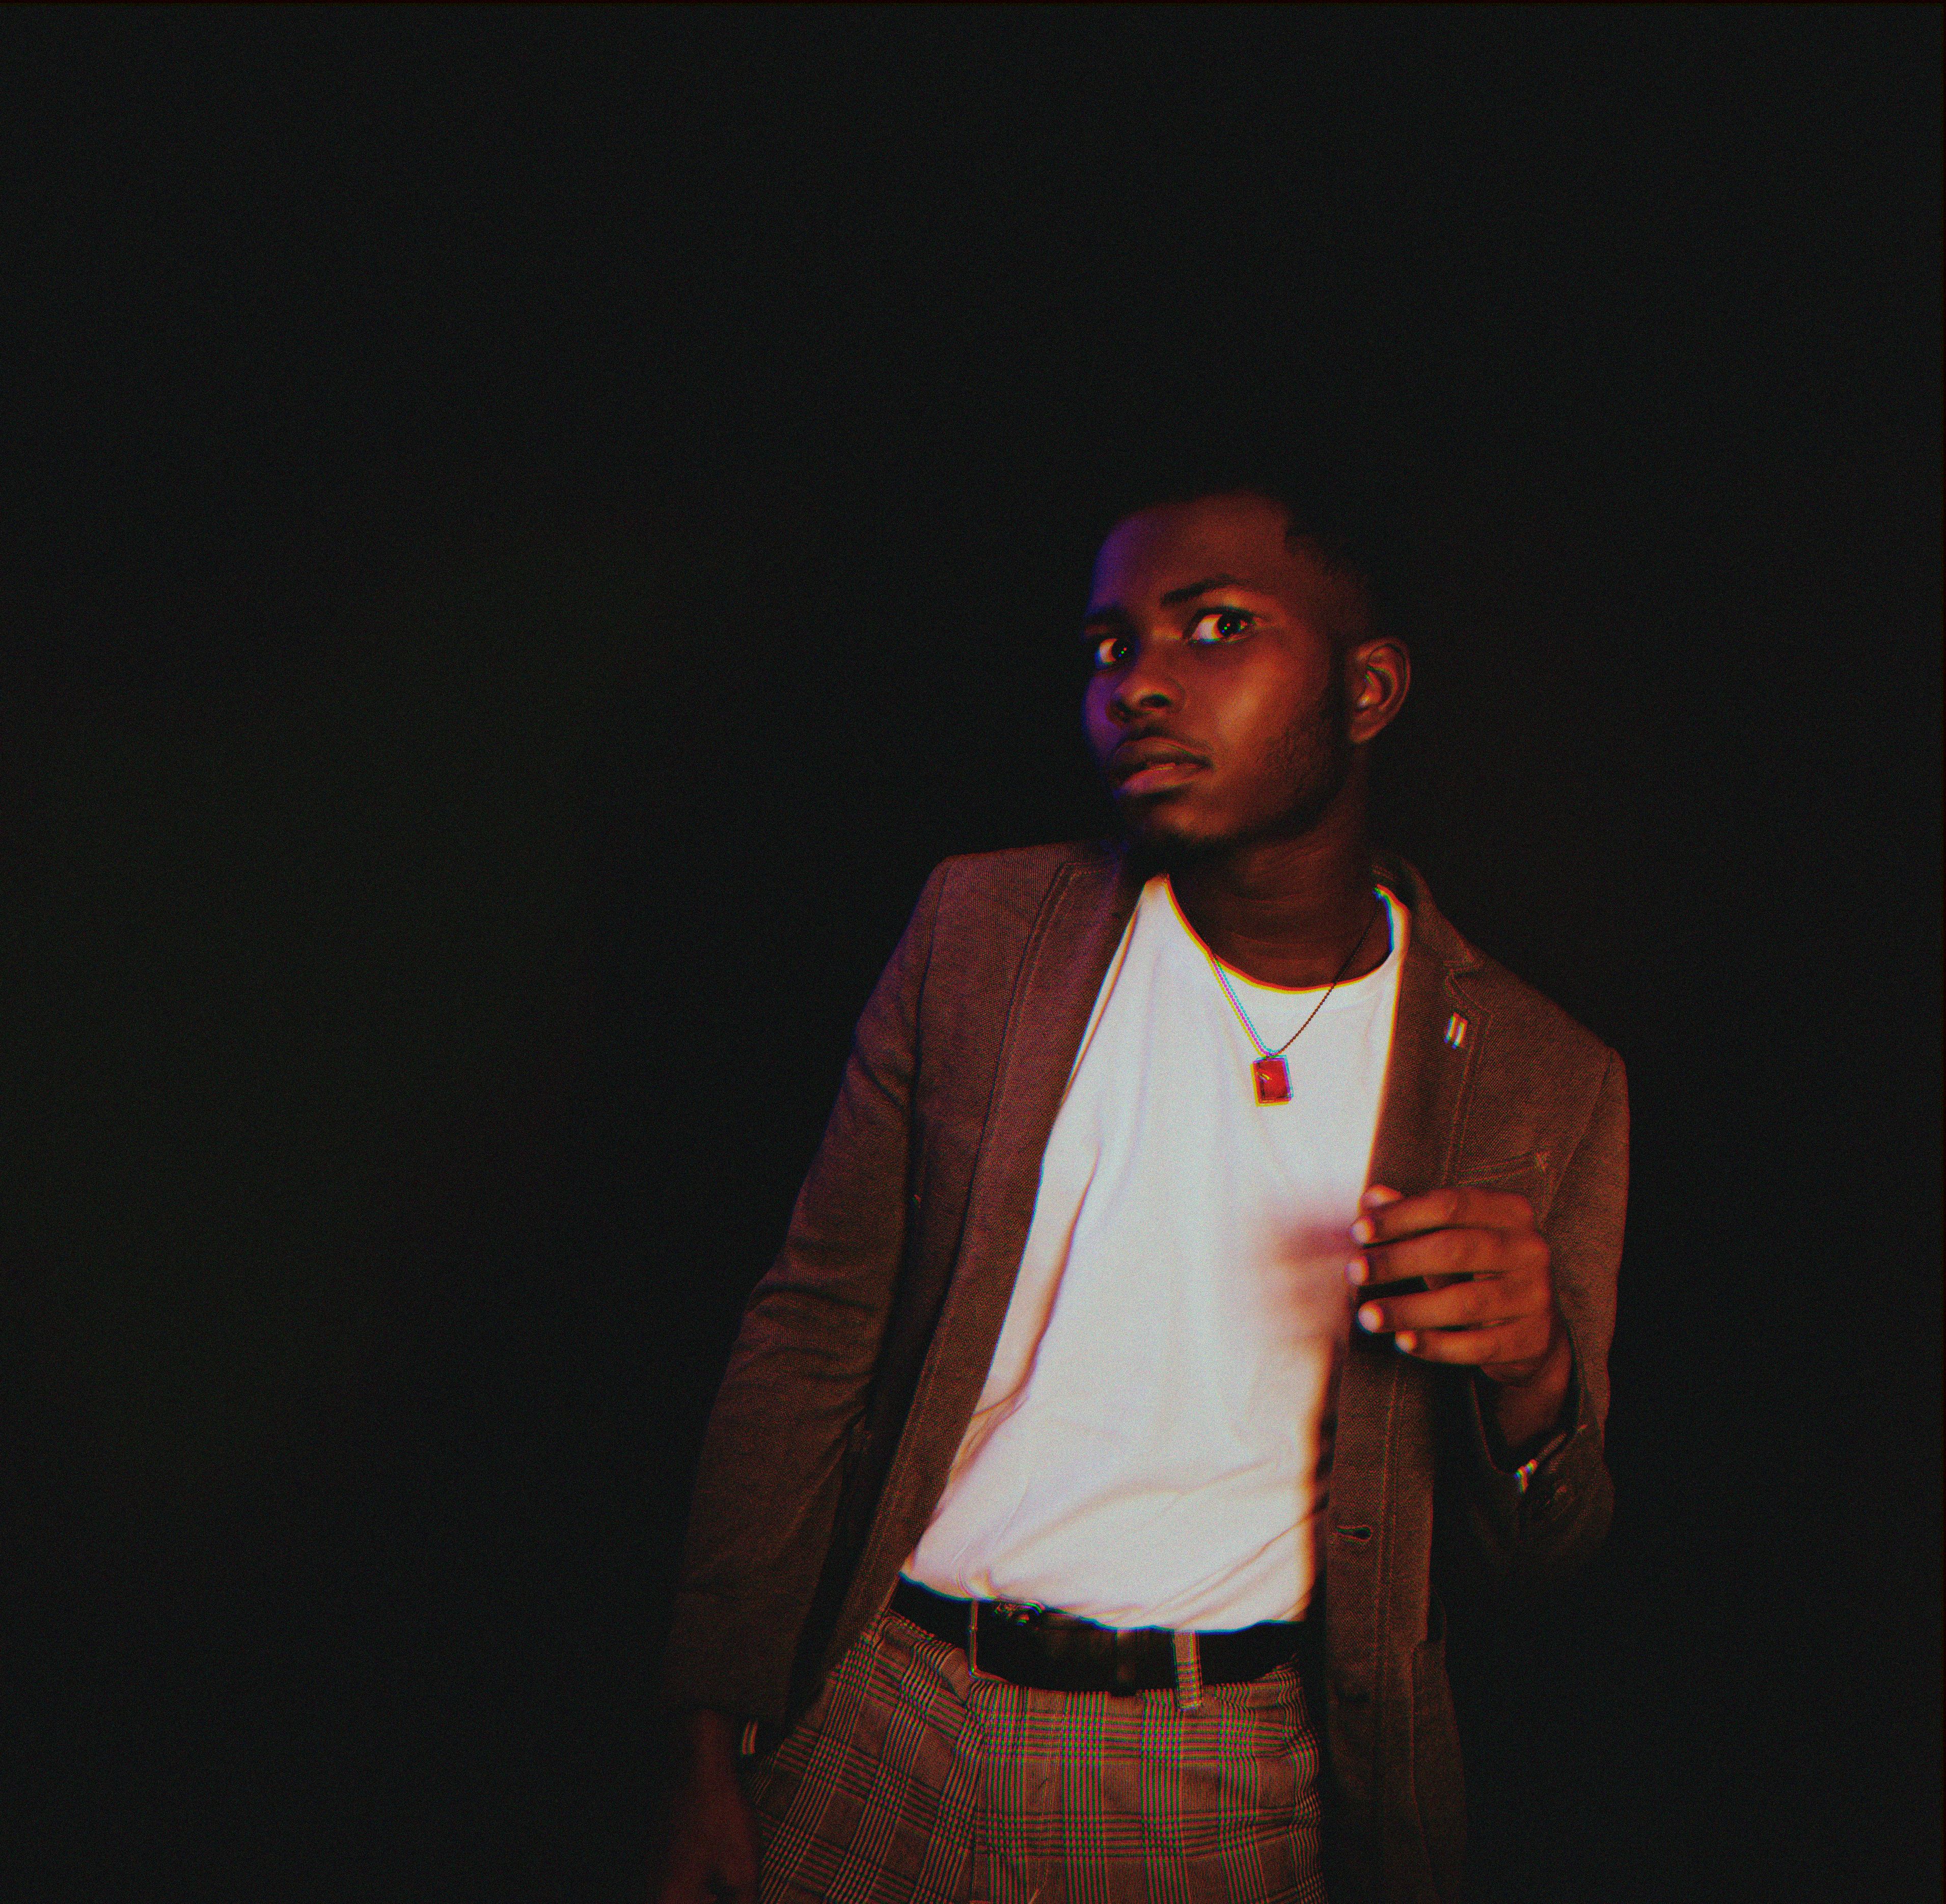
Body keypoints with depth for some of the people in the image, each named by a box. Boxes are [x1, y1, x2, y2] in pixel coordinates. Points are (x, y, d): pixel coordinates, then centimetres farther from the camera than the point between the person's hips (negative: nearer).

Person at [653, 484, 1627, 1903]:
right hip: (890, 1732, 1)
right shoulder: (980, 928, -3)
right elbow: (813, 1335, 1)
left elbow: (1529, 1556, 2)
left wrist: (1533, 1380, -20)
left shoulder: (1545, 1081, -5)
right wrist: (718, 1741, -1)